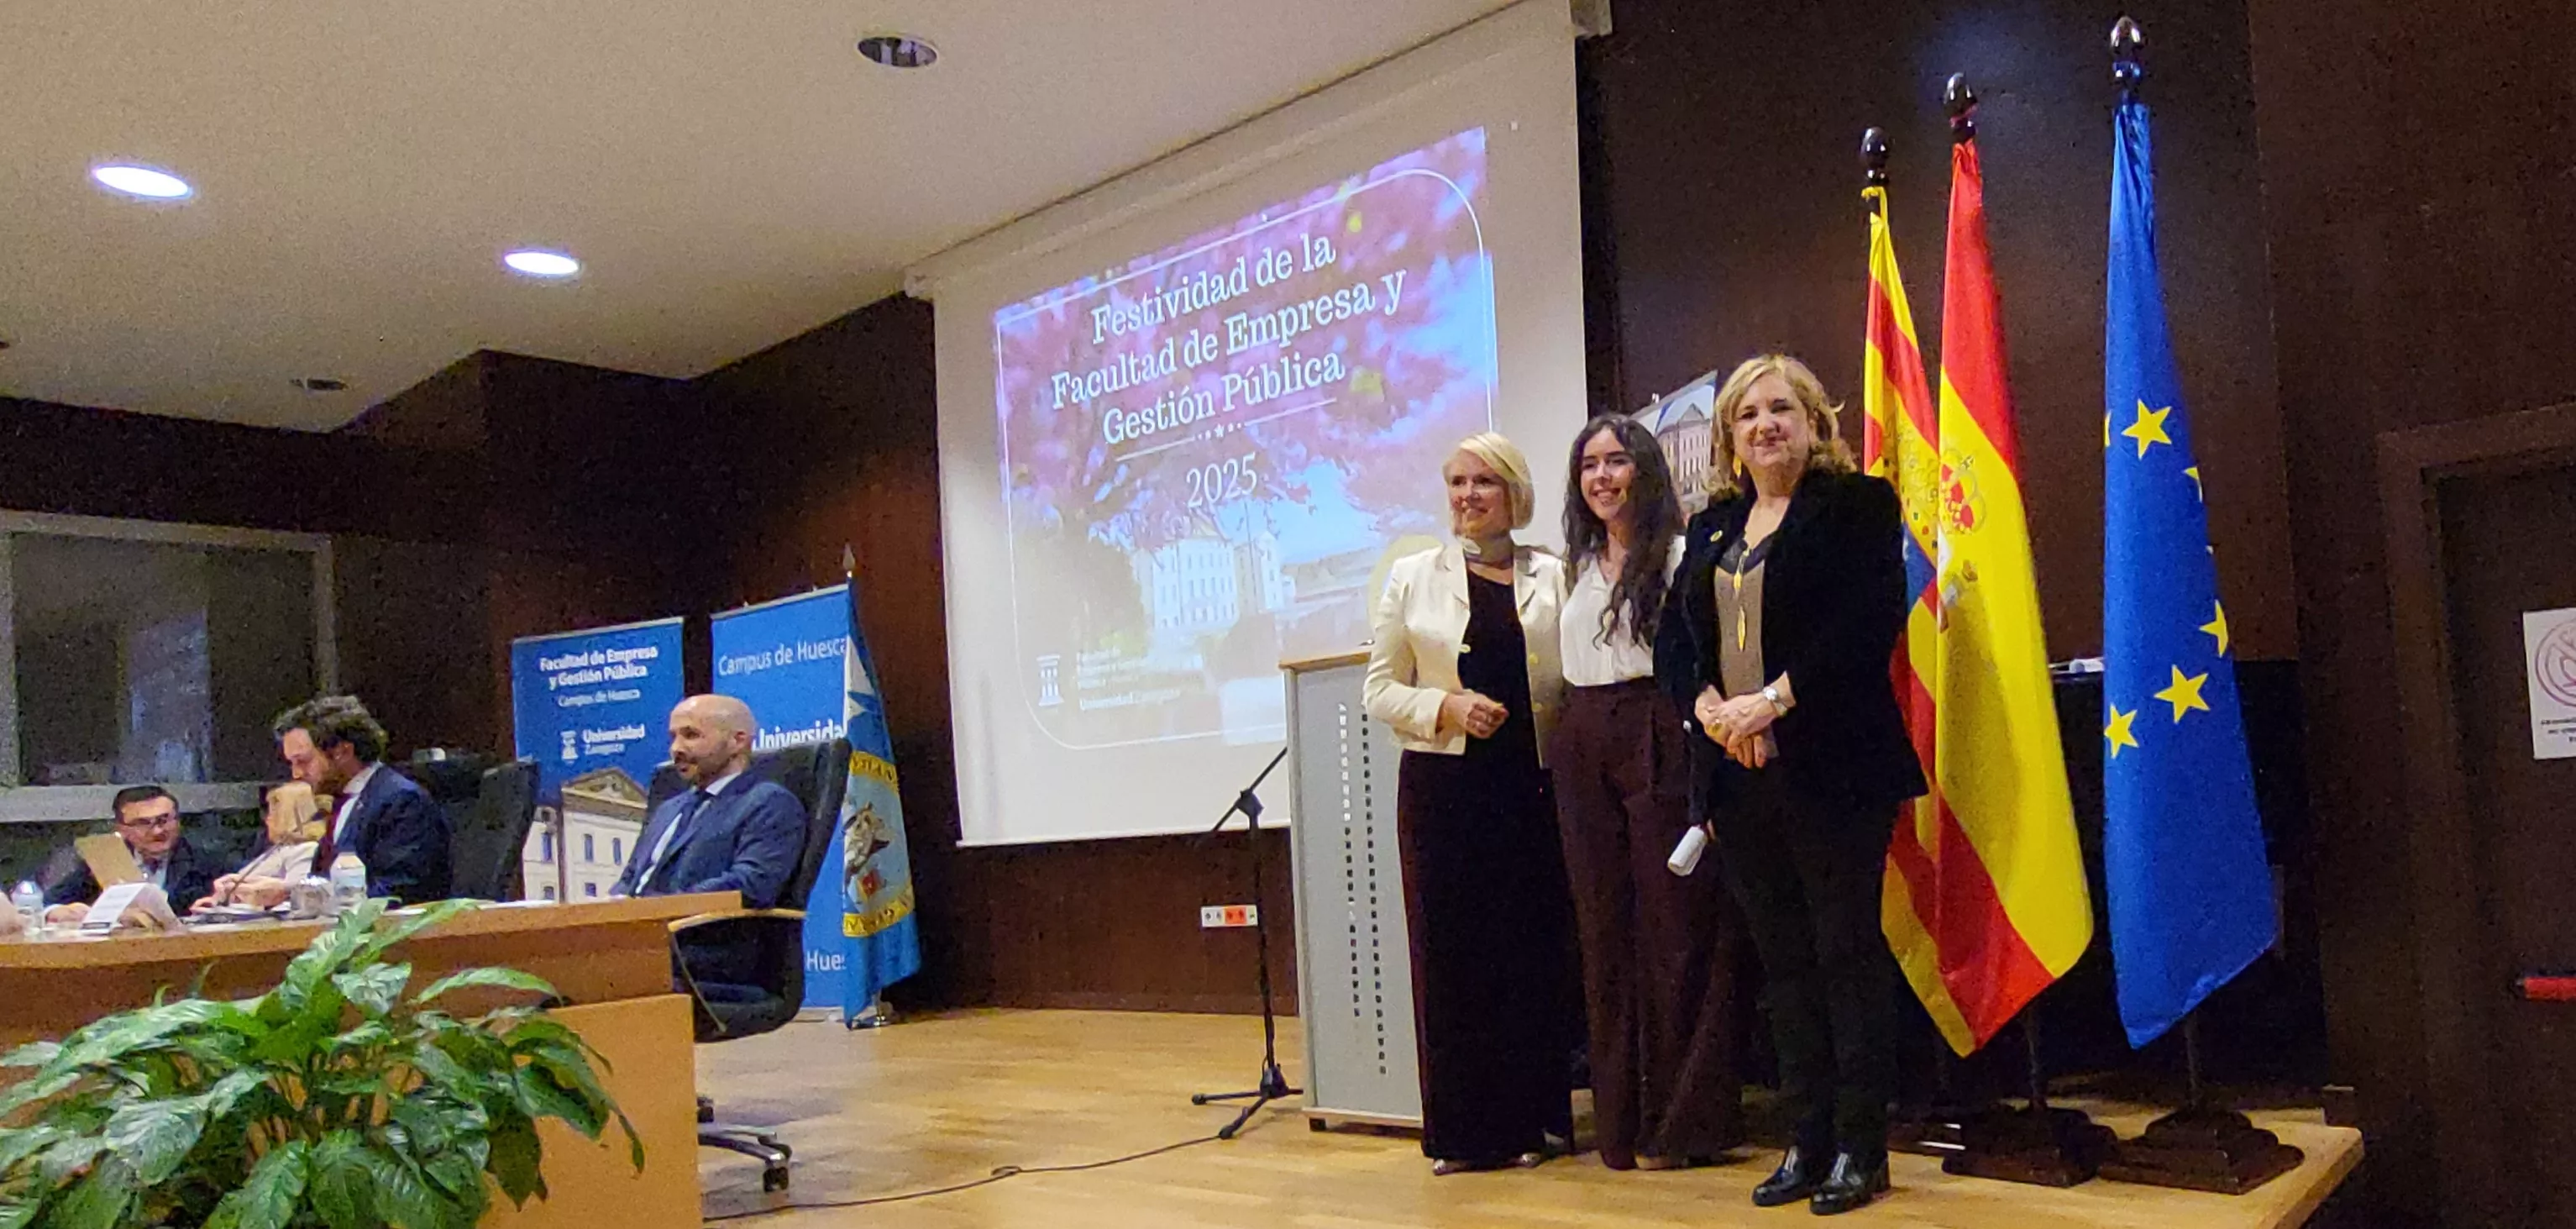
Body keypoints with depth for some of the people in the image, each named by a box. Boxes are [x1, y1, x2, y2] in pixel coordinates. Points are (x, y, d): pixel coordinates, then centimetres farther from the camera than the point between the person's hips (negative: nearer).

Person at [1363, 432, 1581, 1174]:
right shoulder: (1413, 577, 8)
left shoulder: (1553, 578, 8)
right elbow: (1380, 688, 6)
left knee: (1535, 948, 2)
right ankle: (1461, 1130, 11)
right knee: (1449, 948, 1)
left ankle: (1529, 1120, 15)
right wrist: (1447, 707, -11)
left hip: (1532, 786, 0)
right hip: (1442, 785, 0)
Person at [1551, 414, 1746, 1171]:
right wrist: (1558, 750, 12)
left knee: (1674, 925, -3)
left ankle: (1681, 1122, 7)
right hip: (1583, 751, 6)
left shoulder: (1679, 555, -2)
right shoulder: (1577, 567, 18)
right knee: (1604, 929, 7)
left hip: (1657, 743, -6)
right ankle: (1623, 1119, 17)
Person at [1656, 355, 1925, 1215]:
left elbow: (1868, 623, -13)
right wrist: (1709, 708, -7)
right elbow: (1674, 638, 12)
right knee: (1784, 961, 10)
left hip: (1832, 770, -5)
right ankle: (1808, 1140, 18)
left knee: (1848, 953, 1)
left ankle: (1860, 1148, 10)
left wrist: (1772, 701, -18)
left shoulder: (1857, 503, 0)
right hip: (1737, 774, 6)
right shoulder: (1712, 526, 18)